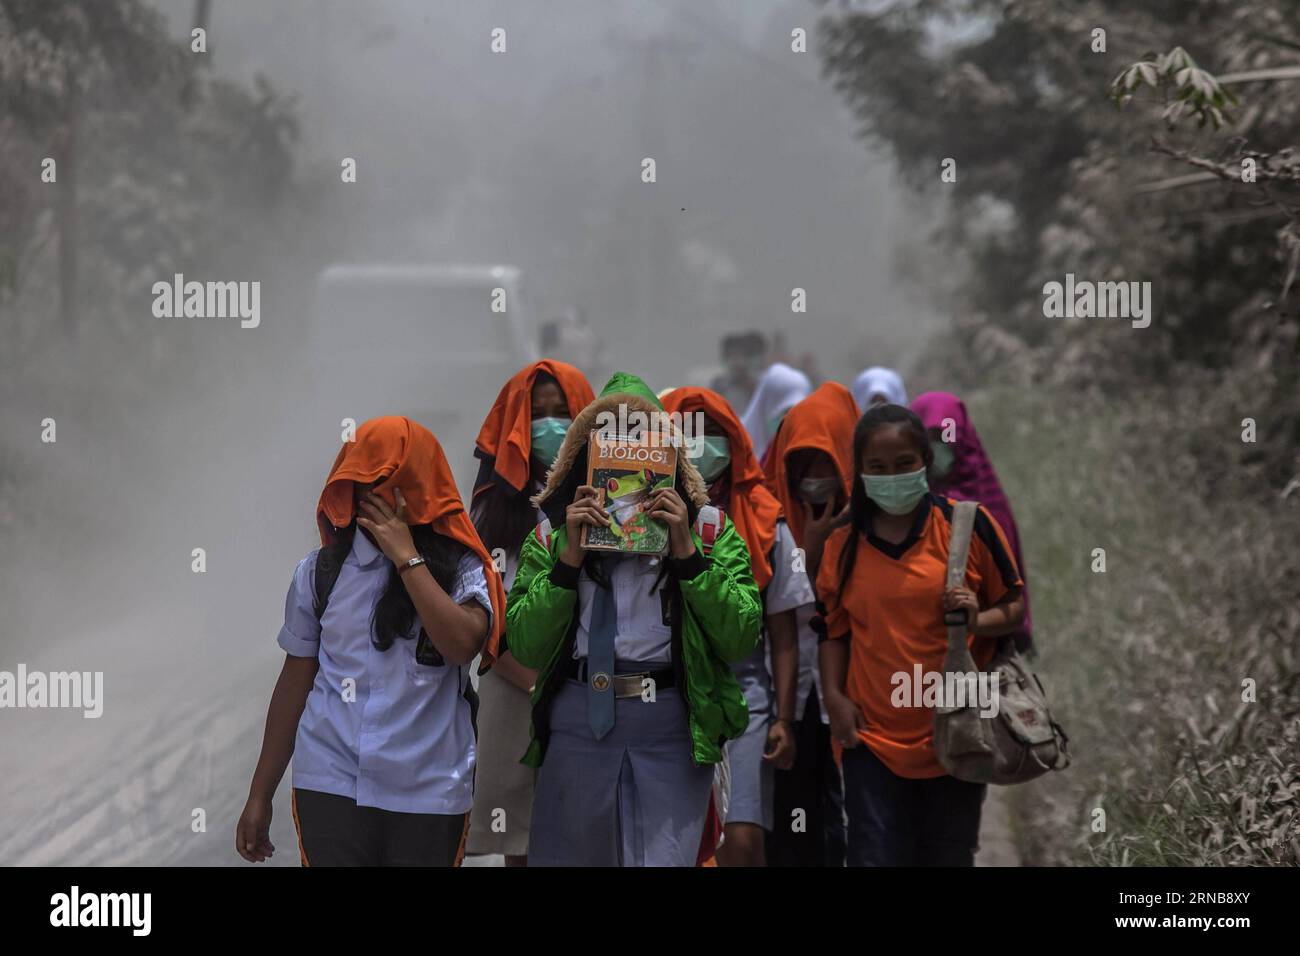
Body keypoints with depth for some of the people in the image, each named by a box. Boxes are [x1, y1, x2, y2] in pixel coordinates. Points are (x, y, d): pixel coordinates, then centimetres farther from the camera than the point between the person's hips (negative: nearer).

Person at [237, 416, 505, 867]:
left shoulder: (458, 568, 2)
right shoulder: (320, 572, 8)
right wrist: (260, 796, 12)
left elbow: (462, 644, -17)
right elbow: (296, 682, 12)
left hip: (428, 795, -1)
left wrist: (406, 556, -11)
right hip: (330, 790, 1)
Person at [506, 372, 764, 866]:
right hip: (576, 723, 2)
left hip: (672, 731, -2)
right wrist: (571, 555, -9)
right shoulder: (551, 534, 10)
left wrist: (686, 550, -10)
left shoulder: (708, 529, 8)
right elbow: (526, 647, -1)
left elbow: (741, 640, -3)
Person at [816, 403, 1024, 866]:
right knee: (875, 857, -2)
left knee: (950, 857, 11)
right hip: (873, 740, 1)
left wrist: (977, 621, -17)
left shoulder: (968, 525, -4)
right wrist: (835, 698, 0)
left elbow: (1019, 607, 3)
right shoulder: (843, 545, 4)